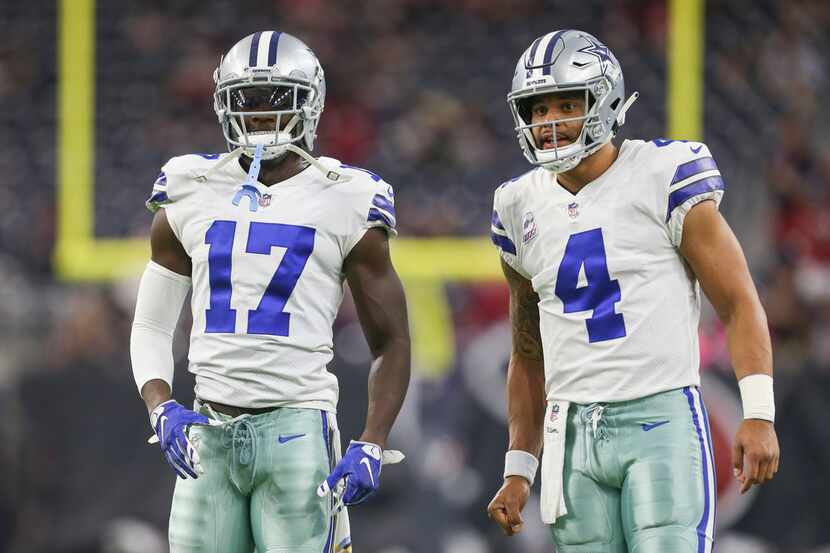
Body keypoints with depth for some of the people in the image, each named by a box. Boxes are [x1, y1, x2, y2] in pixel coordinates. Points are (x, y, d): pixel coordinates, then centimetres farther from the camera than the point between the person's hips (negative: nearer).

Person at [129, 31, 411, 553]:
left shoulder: (342, 202, 1)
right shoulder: (192, 197, 10)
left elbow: (391, 342, 4)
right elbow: (151, 326, 16)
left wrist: (372, 447, -9)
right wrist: (161, 409, -4)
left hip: (294, 428, -3)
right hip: (209, 430, 3)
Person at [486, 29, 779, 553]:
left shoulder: (662, 179, -4)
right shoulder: (523, 209, 12)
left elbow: (739, 303, -4)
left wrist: (759, 415, -14)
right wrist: (518, 471, 18)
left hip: (662, 417, -5)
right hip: (574, 430, 5)